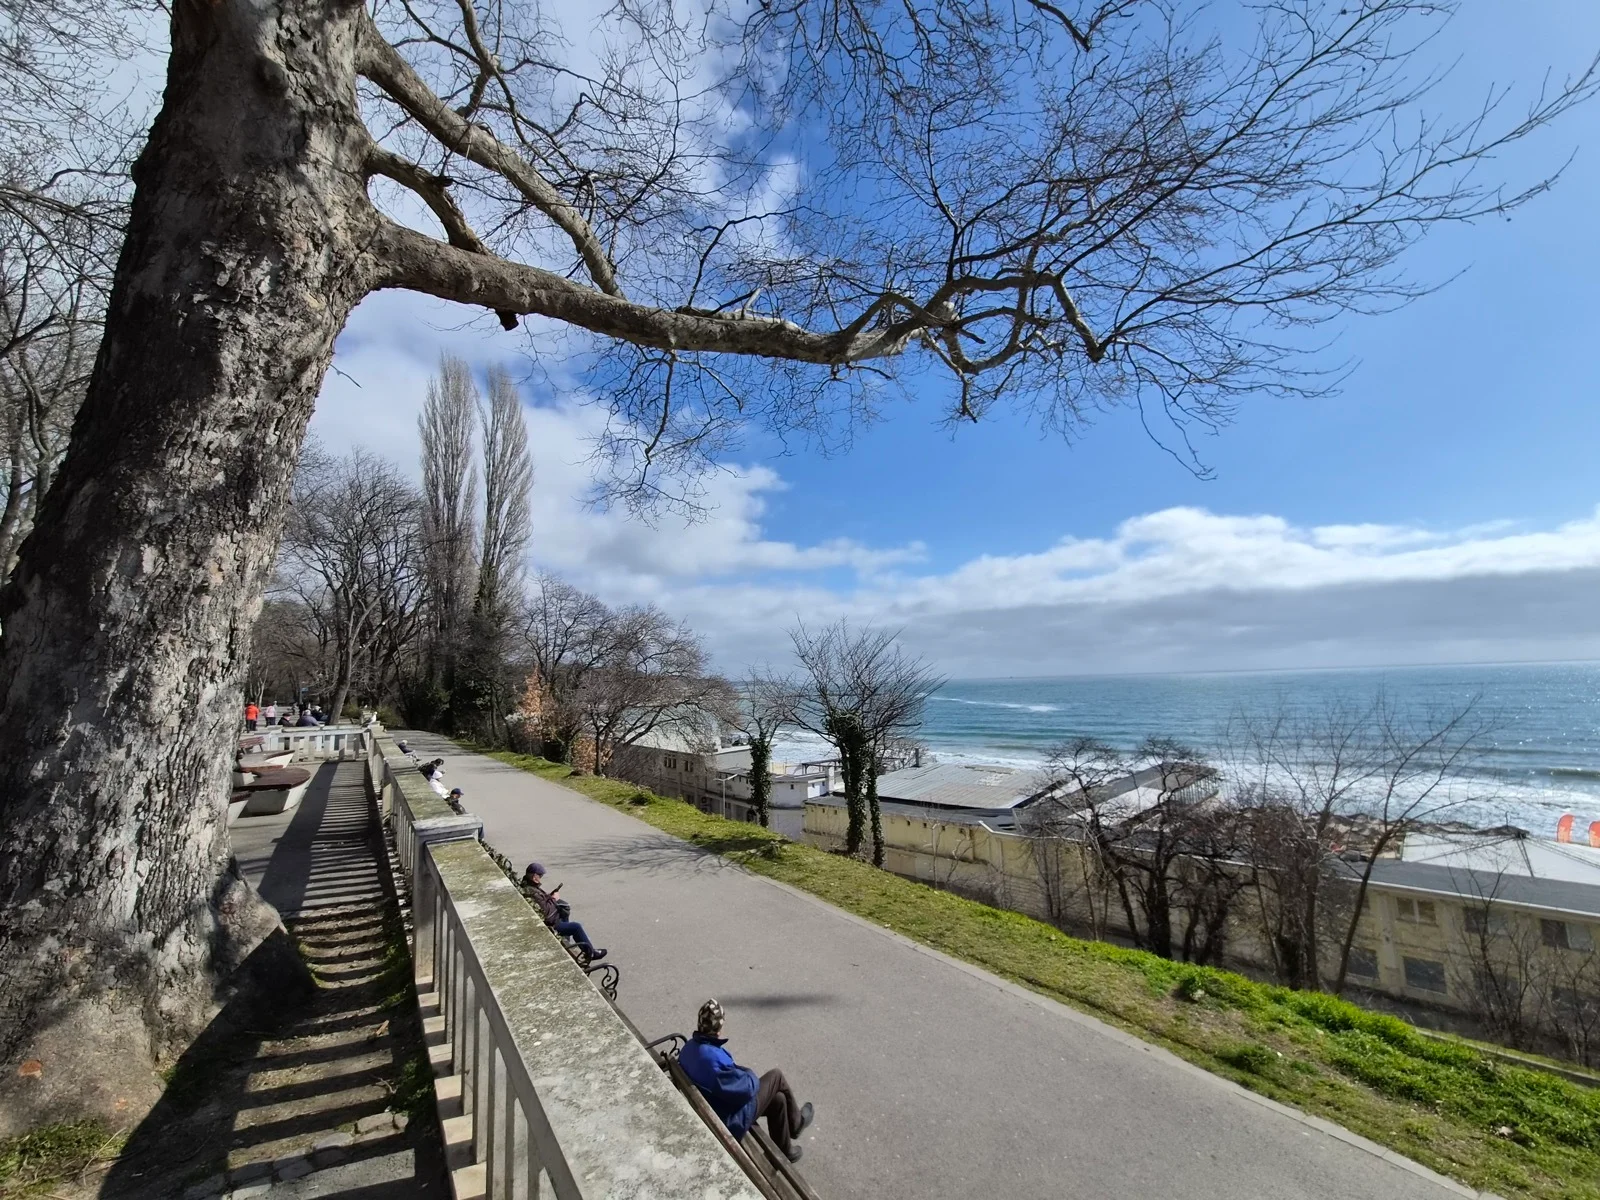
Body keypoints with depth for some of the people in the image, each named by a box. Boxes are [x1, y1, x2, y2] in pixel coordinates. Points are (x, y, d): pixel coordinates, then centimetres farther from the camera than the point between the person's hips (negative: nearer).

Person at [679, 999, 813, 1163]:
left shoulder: (688, 1047, -9)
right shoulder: (713, 1058, -37)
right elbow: (748, 1088, -25)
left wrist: (739, 1071, 3)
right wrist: (751, 1075, -5)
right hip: (730, 1120, -8)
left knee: (778, 1100, 18)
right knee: (776, 1076, 5)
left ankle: (782, 1151, 38)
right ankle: (796, 1121, 29)